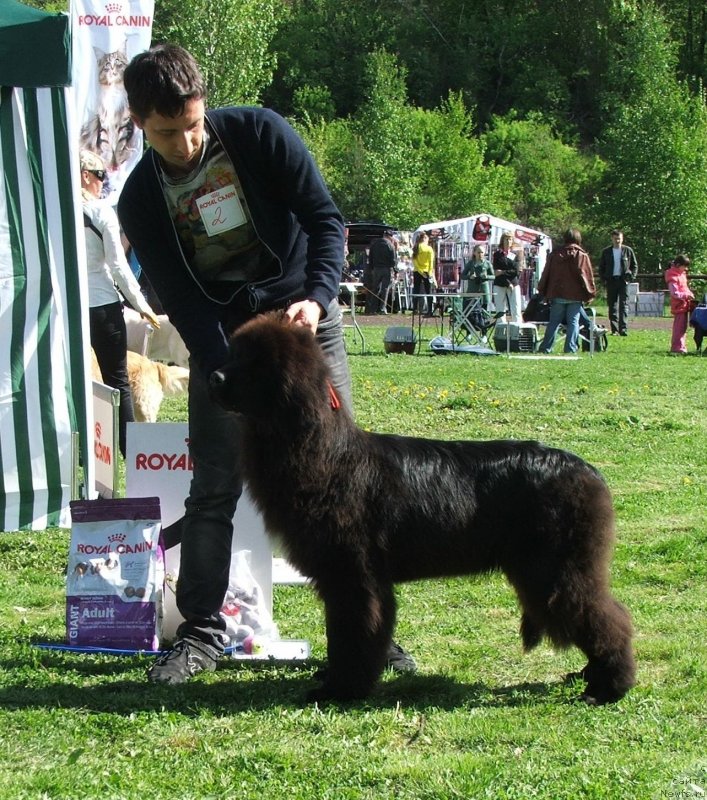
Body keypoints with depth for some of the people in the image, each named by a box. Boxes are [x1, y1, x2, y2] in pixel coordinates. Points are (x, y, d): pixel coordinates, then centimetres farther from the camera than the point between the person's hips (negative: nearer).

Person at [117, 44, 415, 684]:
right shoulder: (141, 199, -7)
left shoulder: (259, 134, -11)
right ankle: (202, 632, 8)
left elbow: (325, 218, -10)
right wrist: (229, 376, -23)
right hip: (220, 339, 1)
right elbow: (179, 297, -11)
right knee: (213, 490, -2)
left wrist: (318, 297, -27)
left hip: (305, 319, -1)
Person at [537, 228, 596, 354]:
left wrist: (542, 291, 16)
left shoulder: (555, 254, 6)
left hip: (557, 295, 2)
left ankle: (546, 348, 6)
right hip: (575, 296, -2)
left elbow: (546, 274, 9)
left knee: (553, 322, 8)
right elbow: (588, 276, -3)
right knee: (573, 322, 1)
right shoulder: (582, 255, -2)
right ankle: (570, 348, -5)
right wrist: (590, 293, 4)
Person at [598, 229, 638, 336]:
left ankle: (623, 329, -14)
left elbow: (635, 265, 11)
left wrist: (631, 278, -2)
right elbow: (601, 267, 13)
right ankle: (614, 330, 7)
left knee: (624, 305, -9)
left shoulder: (628, 251, 5)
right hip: (611, 281, 2)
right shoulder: (606, 252, 8)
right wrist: (603, 279, 1)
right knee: (612, 306, 3)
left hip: (623, 280, -2)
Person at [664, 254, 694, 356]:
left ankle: (681, 347, 22)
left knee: (683, 327, 15)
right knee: (679, 327, -9)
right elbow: (675, 293, -22)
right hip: (679, 306, -10)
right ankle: (677, 348, -7)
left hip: (684, 305, 10)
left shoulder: (681, 274, 14)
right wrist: (687, 295, -26)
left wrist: (690, 294, 7)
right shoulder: (673, 277, -17)